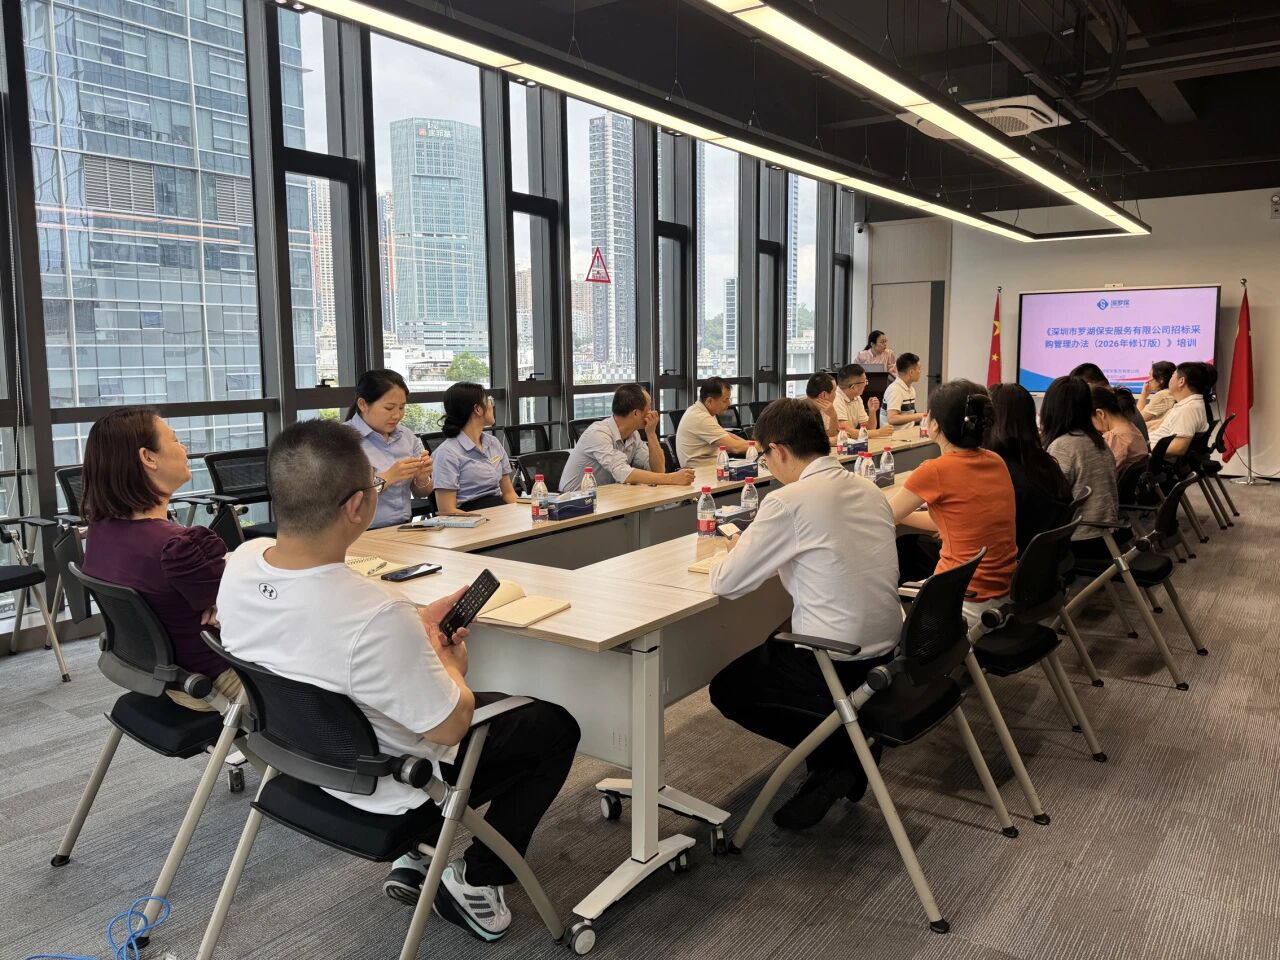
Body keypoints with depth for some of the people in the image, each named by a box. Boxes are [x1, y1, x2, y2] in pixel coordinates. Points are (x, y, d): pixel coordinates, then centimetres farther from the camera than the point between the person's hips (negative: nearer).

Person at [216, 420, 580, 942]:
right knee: (555, 727, 11)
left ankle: (417, 856, 25)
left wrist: (417, 626, 1)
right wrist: (449, 666, -3)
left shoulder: (240, 564, -16)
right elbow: (451, 726, -23)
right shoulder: (378, 615, -39)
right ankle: (475, 881, 14)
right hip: (391, 797, -7)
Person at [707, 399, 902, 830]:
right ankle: (847, 745, 18)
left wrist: (736, 551, 8)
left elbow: (726, 584, -13)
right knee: (776, 645, 32)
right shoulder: (870, 492, 4)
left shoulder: (789, 502, -18)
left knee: (726, 690, 17)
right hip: (886, 654, 8)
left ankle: (834, 755, 6)